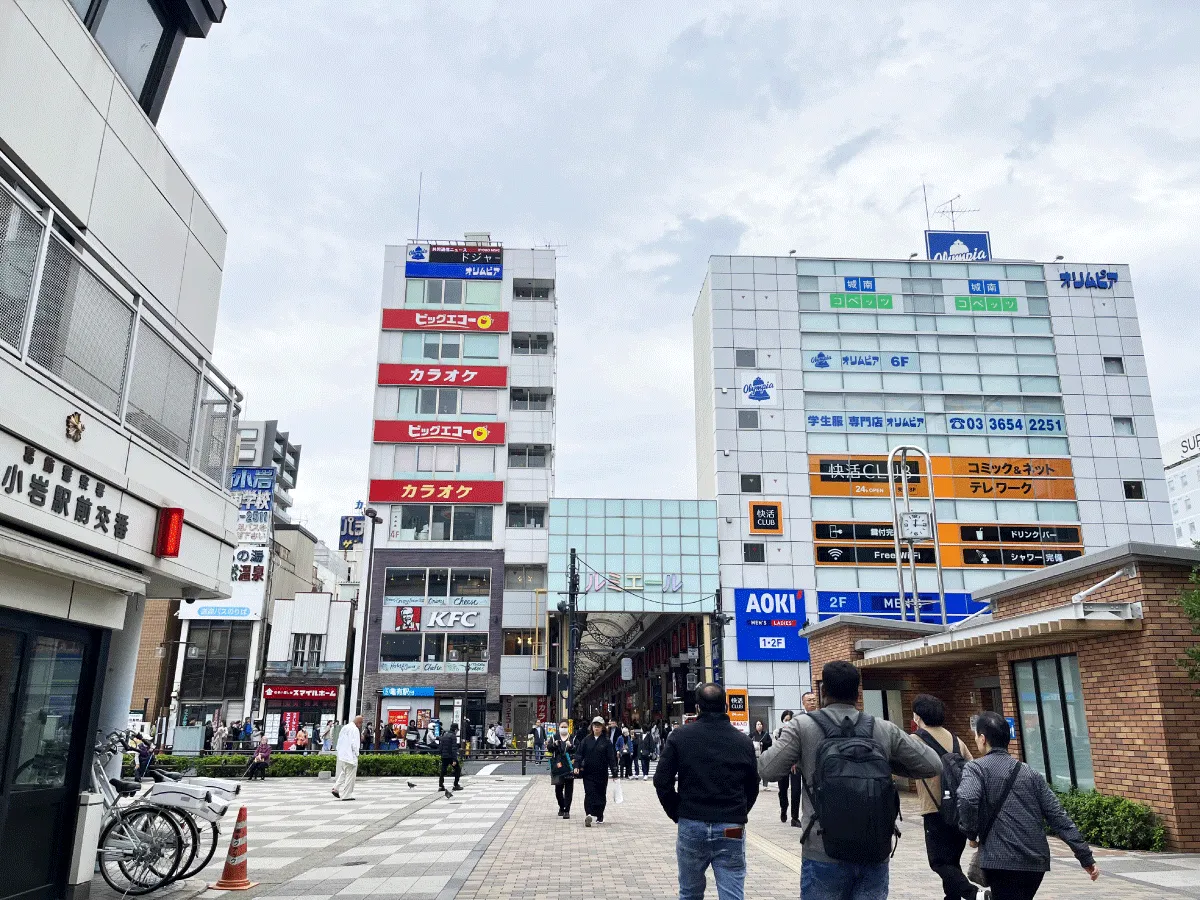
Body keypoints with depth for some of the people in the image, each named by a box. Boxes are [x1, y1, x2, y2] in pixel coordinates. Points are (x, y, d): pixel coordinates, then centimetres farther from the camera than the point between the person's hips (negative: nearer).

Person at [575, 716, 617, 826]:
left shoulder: (606, 741, -1)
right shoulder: (587, 740, 4)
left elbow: (611, 757, -2)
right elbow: (580, 754, 2)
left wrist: (614, 771, -7)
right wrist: (577, 766, -10)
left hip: (602, 773, 0)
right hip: (588, 772, 0)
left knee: (601, 794, 7)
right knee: (589, 793, -11)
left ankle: (599, 816, 19)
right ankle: (588, 814, -20)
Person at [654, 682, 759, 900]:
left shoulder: (679, 737, -2)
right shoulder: (744, 742, 2)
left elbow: (662, 782, -3)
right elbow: (752, 788, 8)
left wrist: (678, 815, 9)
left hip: (691, 827, 0)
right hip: (731, 830, 0)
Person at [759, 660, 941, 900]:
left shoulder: (802, 727, -4)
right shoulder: (884, 729, 4)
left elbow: (767, 770, -8)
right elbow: (932, 765, 8)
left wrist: (790, 750, 12)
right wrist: (889, 764, 19)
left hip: (824, 856, -2)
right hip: (875, 854, 3)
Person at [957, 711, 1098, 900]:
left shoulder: (975, 768, -2)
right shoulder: (1030, 773, 14)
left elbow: (966, 800, -22)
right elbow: (1058, 817, 9)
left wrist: (970, 832, -5)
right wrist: (1085, 857, 11)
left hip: (1002, 862, -7)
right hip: (1037, 862, 7)